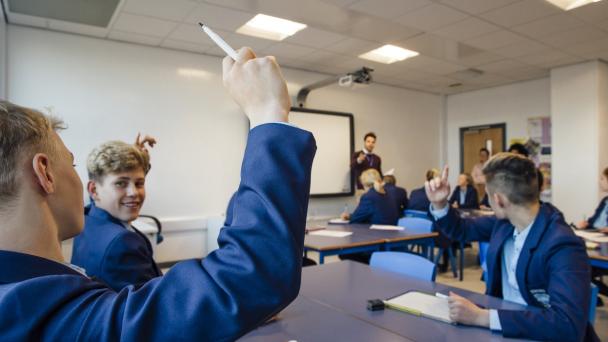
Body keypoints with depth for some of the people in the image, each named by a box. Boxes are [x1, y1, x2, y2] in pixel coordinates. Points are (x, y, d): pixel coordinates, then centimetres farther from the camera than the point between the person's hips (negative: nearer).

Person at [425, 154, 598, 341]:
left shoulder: (562, 246, -25)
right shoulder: (505, 221, -4)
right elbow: (463, 230, 13)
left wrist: (481, 317, -37)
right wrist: (439, 204, -6)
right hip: (503, 323, 6)